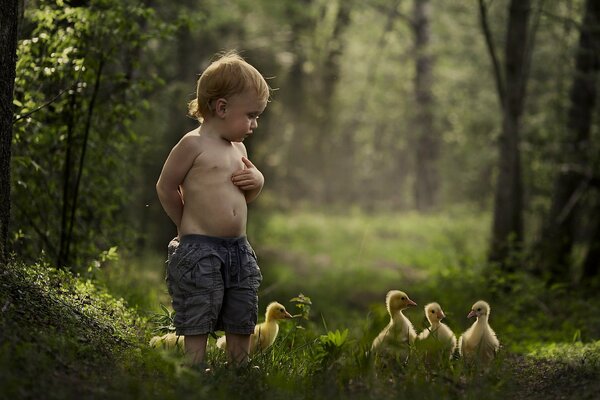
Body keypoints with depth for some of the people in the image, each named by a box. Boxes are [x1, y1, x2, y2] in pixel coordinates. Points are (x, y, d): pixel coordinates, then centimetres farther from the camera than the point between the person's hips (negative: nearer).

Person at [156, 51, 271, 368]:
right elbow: (166, 187, -6)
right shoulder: (194, 144, -11)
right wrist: (188, 225, 3)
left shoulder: (238, 148, 13)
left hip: (238, 248, 8)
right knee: (197, 326, -4)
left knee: (241, 324, 13)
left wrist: (256, 180, 2)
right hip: (199, 250, -8)